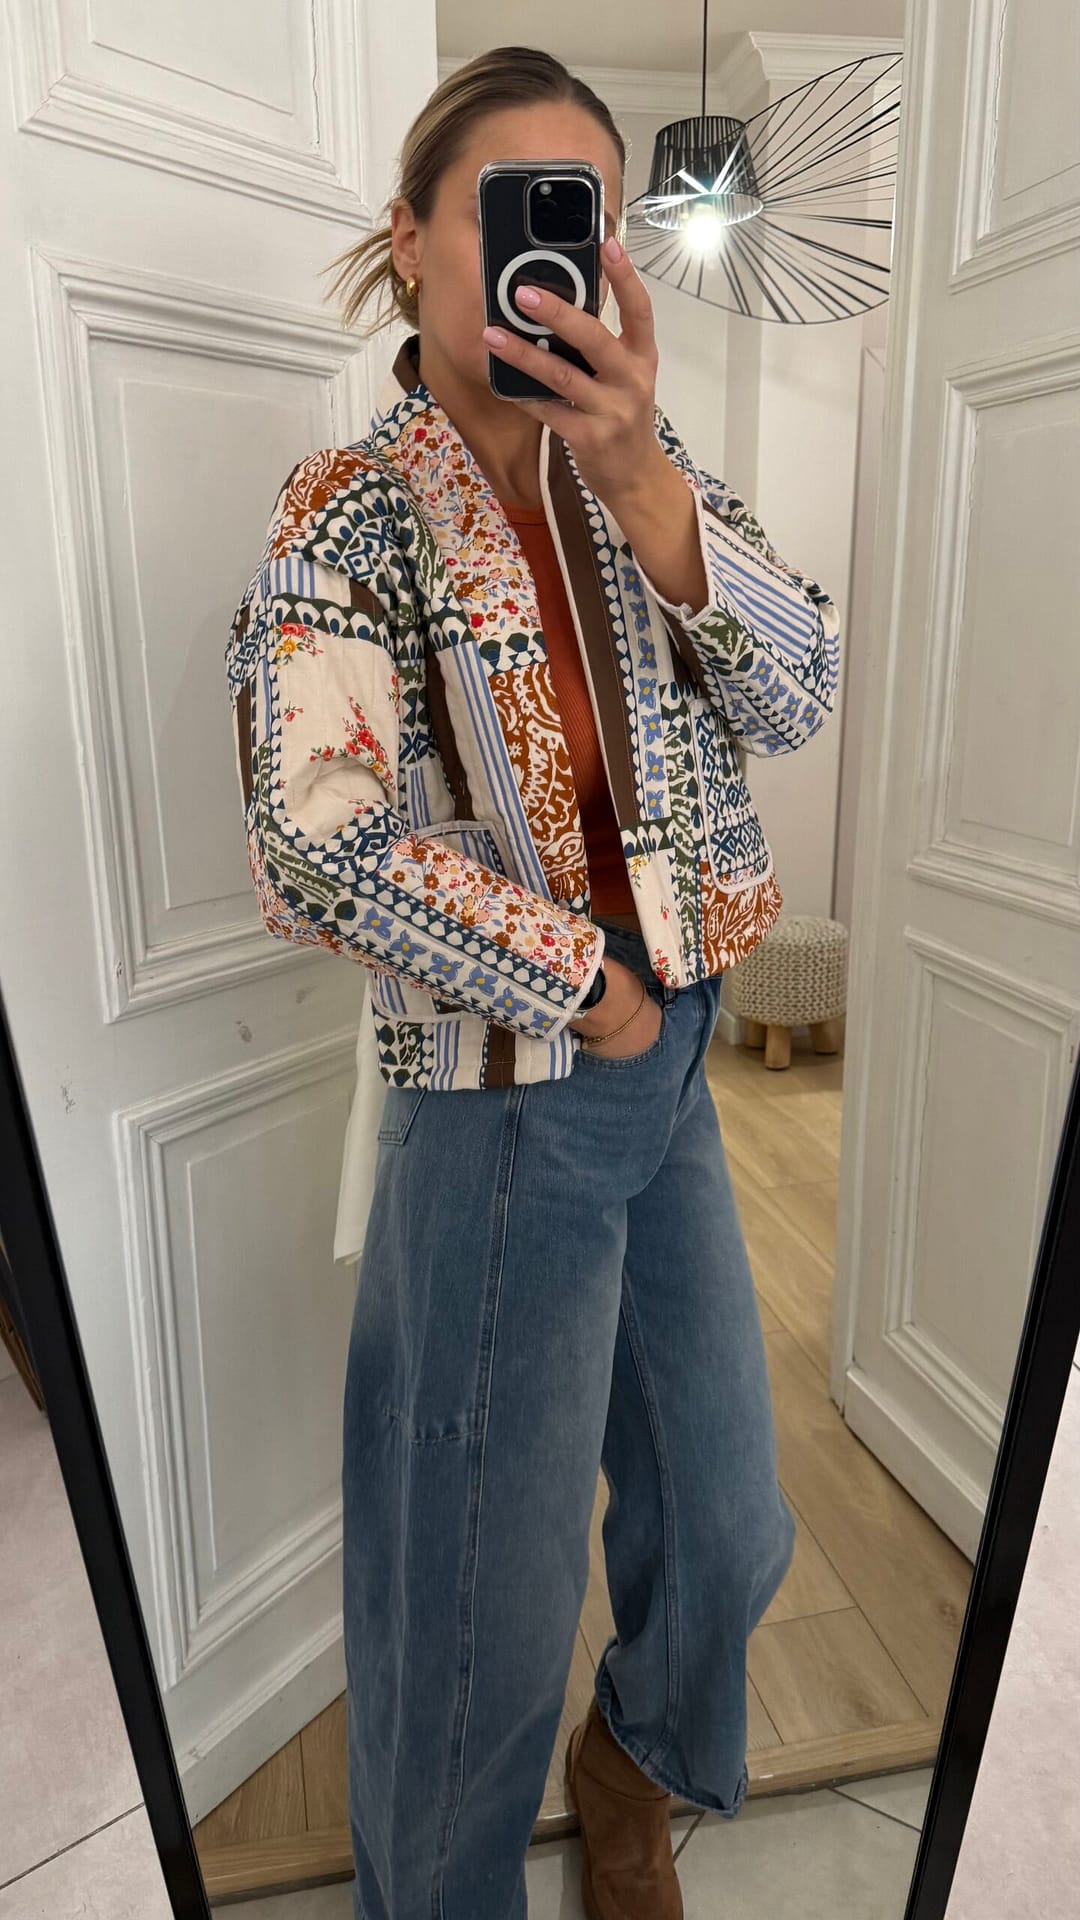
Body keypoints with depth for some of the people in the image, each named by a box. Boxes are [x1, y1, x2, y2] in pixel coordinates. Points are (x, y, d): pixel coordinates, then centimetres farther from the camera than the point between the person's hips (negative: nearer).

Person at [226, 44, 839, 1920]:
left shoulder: (642, 476, 6)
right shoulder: (349, 508, -8)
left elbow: (796, 694, -7)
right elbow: (311, 847, -20)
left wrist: (641, 478, -21)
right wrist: (586, 990, -14)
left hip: (669, 1078, 6)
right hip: (501, 1106, -5)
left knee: (731, 1531, 20)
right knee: (488, 1614, 10)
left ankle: (633, 1762, 54)